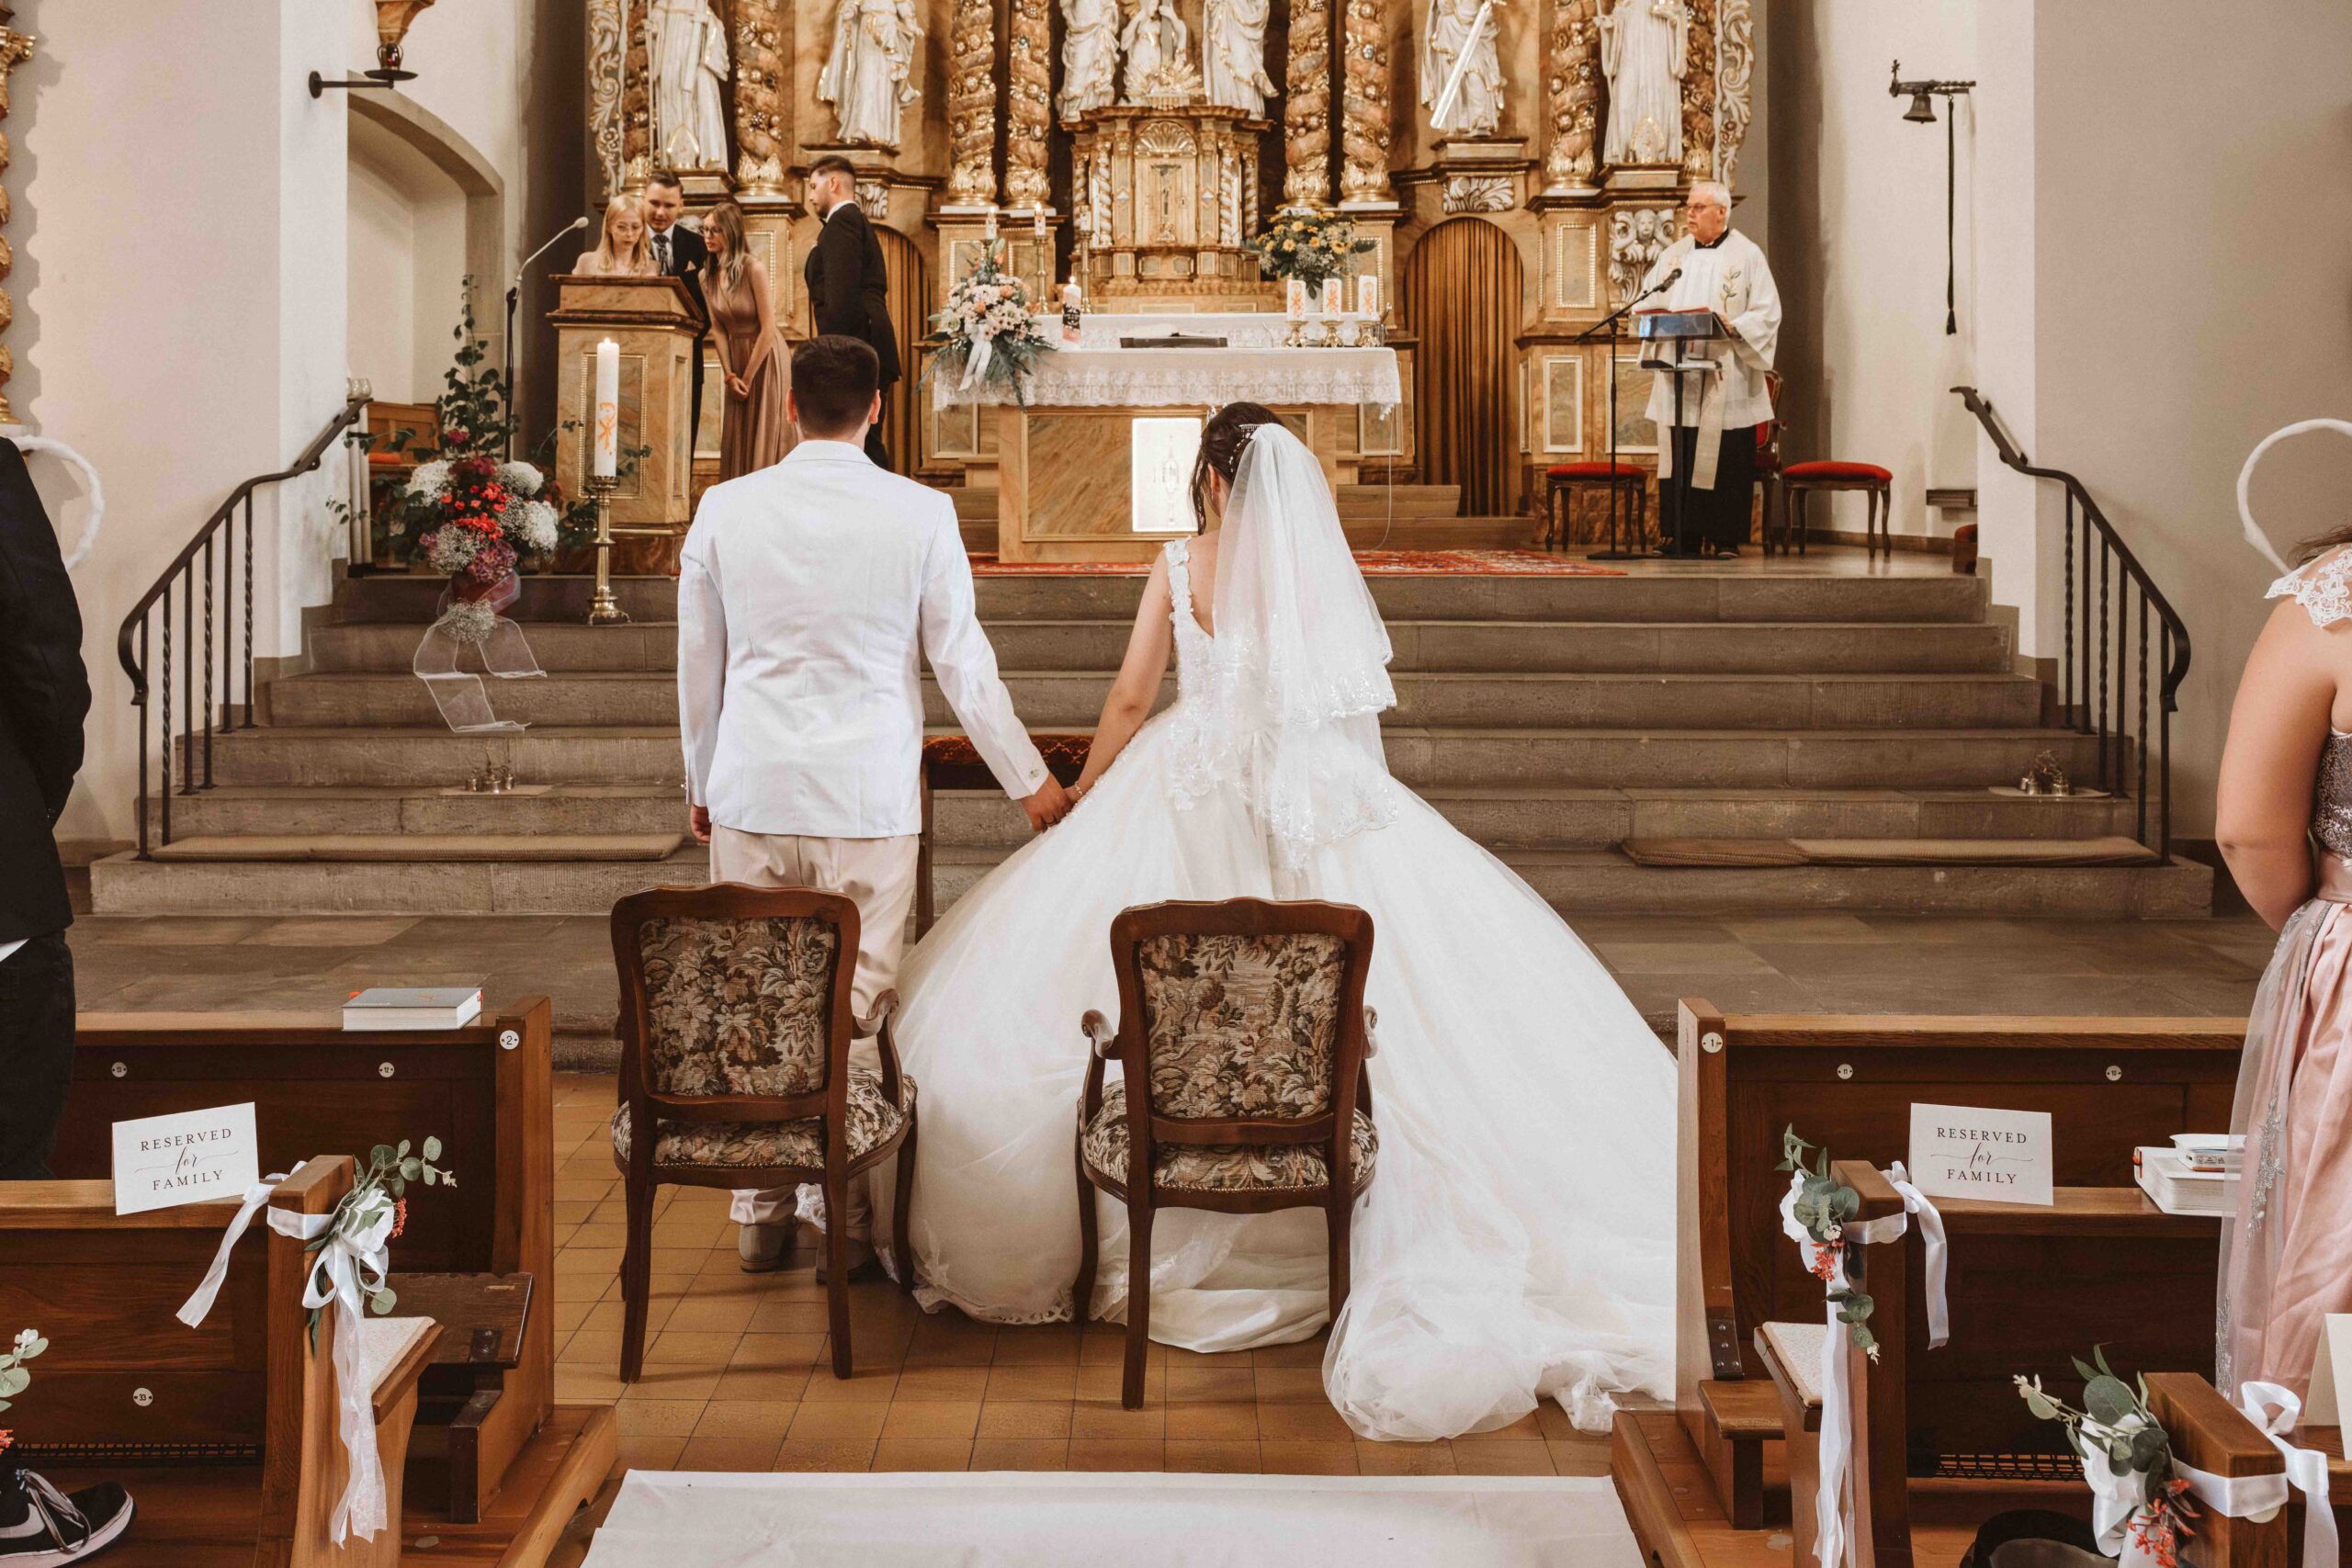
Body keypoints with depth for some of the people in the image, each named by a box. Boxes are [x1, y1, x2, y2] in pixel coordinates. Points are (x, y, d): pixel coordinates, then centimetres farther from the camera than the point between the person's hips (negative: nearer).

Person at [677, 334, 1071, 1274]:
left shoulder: (726, 509, 2)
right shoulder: (921, 514, -4)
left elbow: (698, 664, 10)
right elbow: (963, 662, 2)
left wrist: (701, 783, 23)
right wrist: (1030, 781, 13)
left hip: (751, 792, 2)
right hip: (868, 797, -2)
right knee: (860, 1007, 5)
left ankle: (760, 1215, 18)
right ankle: (855, 1215, 12)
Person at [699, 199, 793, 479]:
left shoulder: (753, 270, -17)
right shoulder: (706, 276, 0)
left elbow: (768, 329, -17)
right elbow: (718, 329, 3)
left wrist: (748, 377, -12)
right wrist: (730, 376, -7)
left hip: (765, 359, -5)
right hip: (734, 359, 5)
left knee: (764, 439, -2)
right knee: (734, 440, 6)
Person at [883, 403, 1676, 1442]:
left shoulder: (1181, 566, 0)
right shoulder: (1321, 570, 3)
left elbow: (1130, 700, 4)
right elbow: (1354, 692, 7)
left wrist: (1084, 790, 18)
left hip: (1191, 804, -1)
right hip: (1319, 809, 1)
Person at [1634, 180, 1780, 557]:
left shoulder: (1747, 255, 2)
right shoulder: (1673, 254, 16)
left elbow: (1767, 313, -4)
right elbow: (1647, 303, 15)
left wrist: (1732, 325, -20)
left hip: (1725, 381, -4)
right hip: (1679, 376, 4)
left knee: (1726, 460, -3)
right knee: (1678, 458, 2)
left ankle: (1726, 538, 2)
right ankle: (1679, 535, 6)